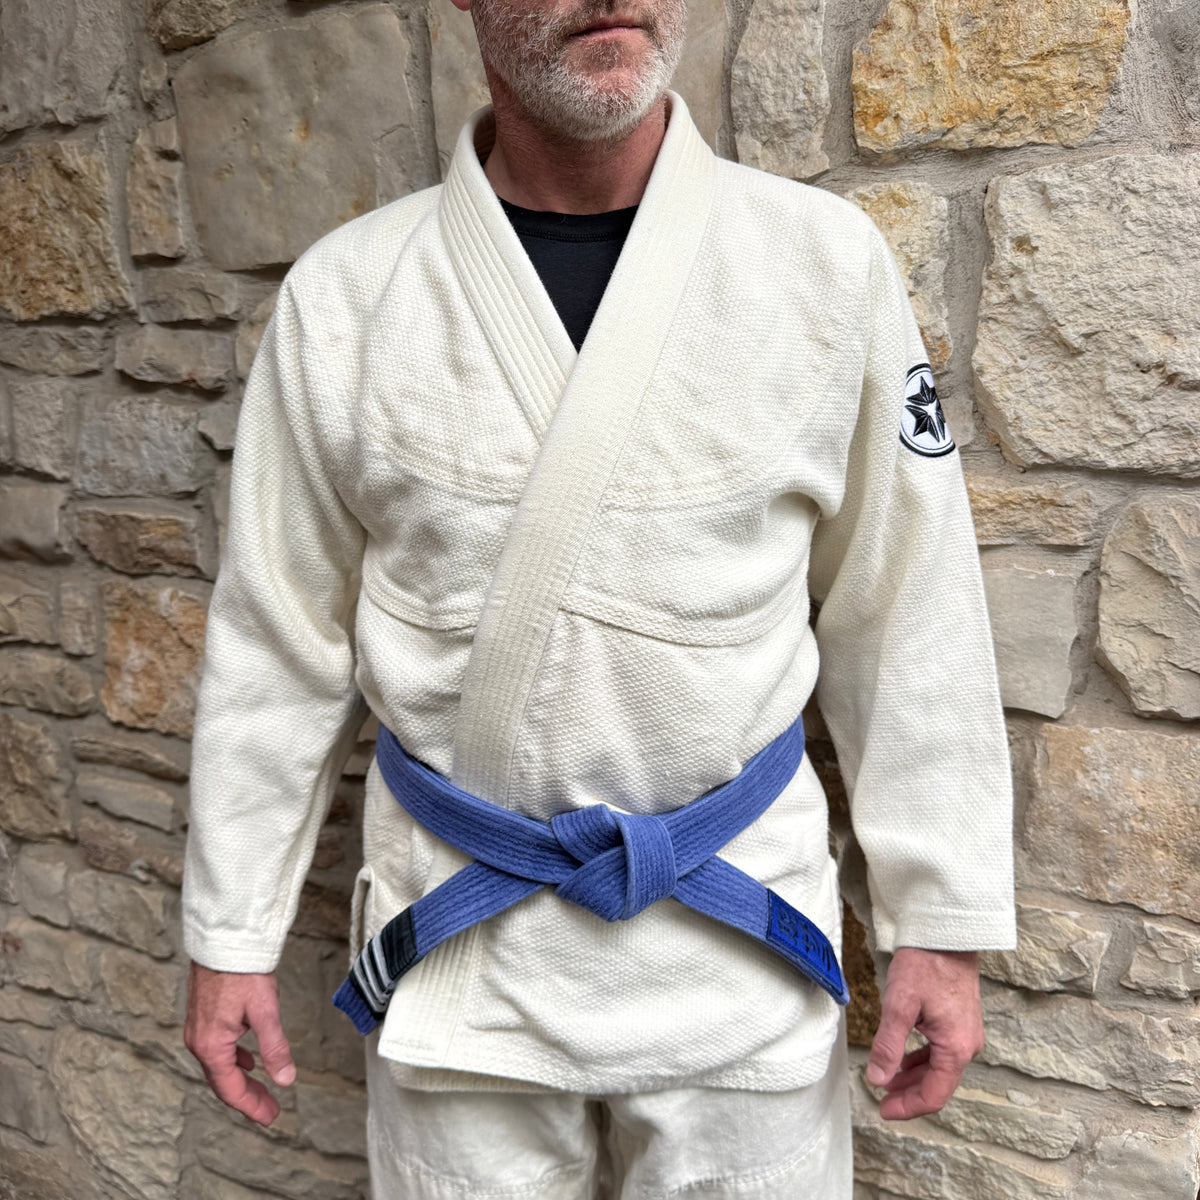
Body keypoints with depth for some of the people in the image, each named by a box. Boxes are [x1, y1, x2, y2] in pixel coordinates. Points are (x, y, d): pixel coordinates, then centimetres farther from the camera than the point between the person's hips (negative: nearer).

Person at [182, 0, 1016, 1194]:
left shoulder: (826, 262, -6)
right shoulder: (342, 296, -5)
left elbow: (904, 618, -1)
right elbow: (278, 642, 1)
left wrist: (940, 919, 1)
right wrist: (230, 936, 6)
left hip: (733, 927, 1)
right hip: (453, 941, 1)